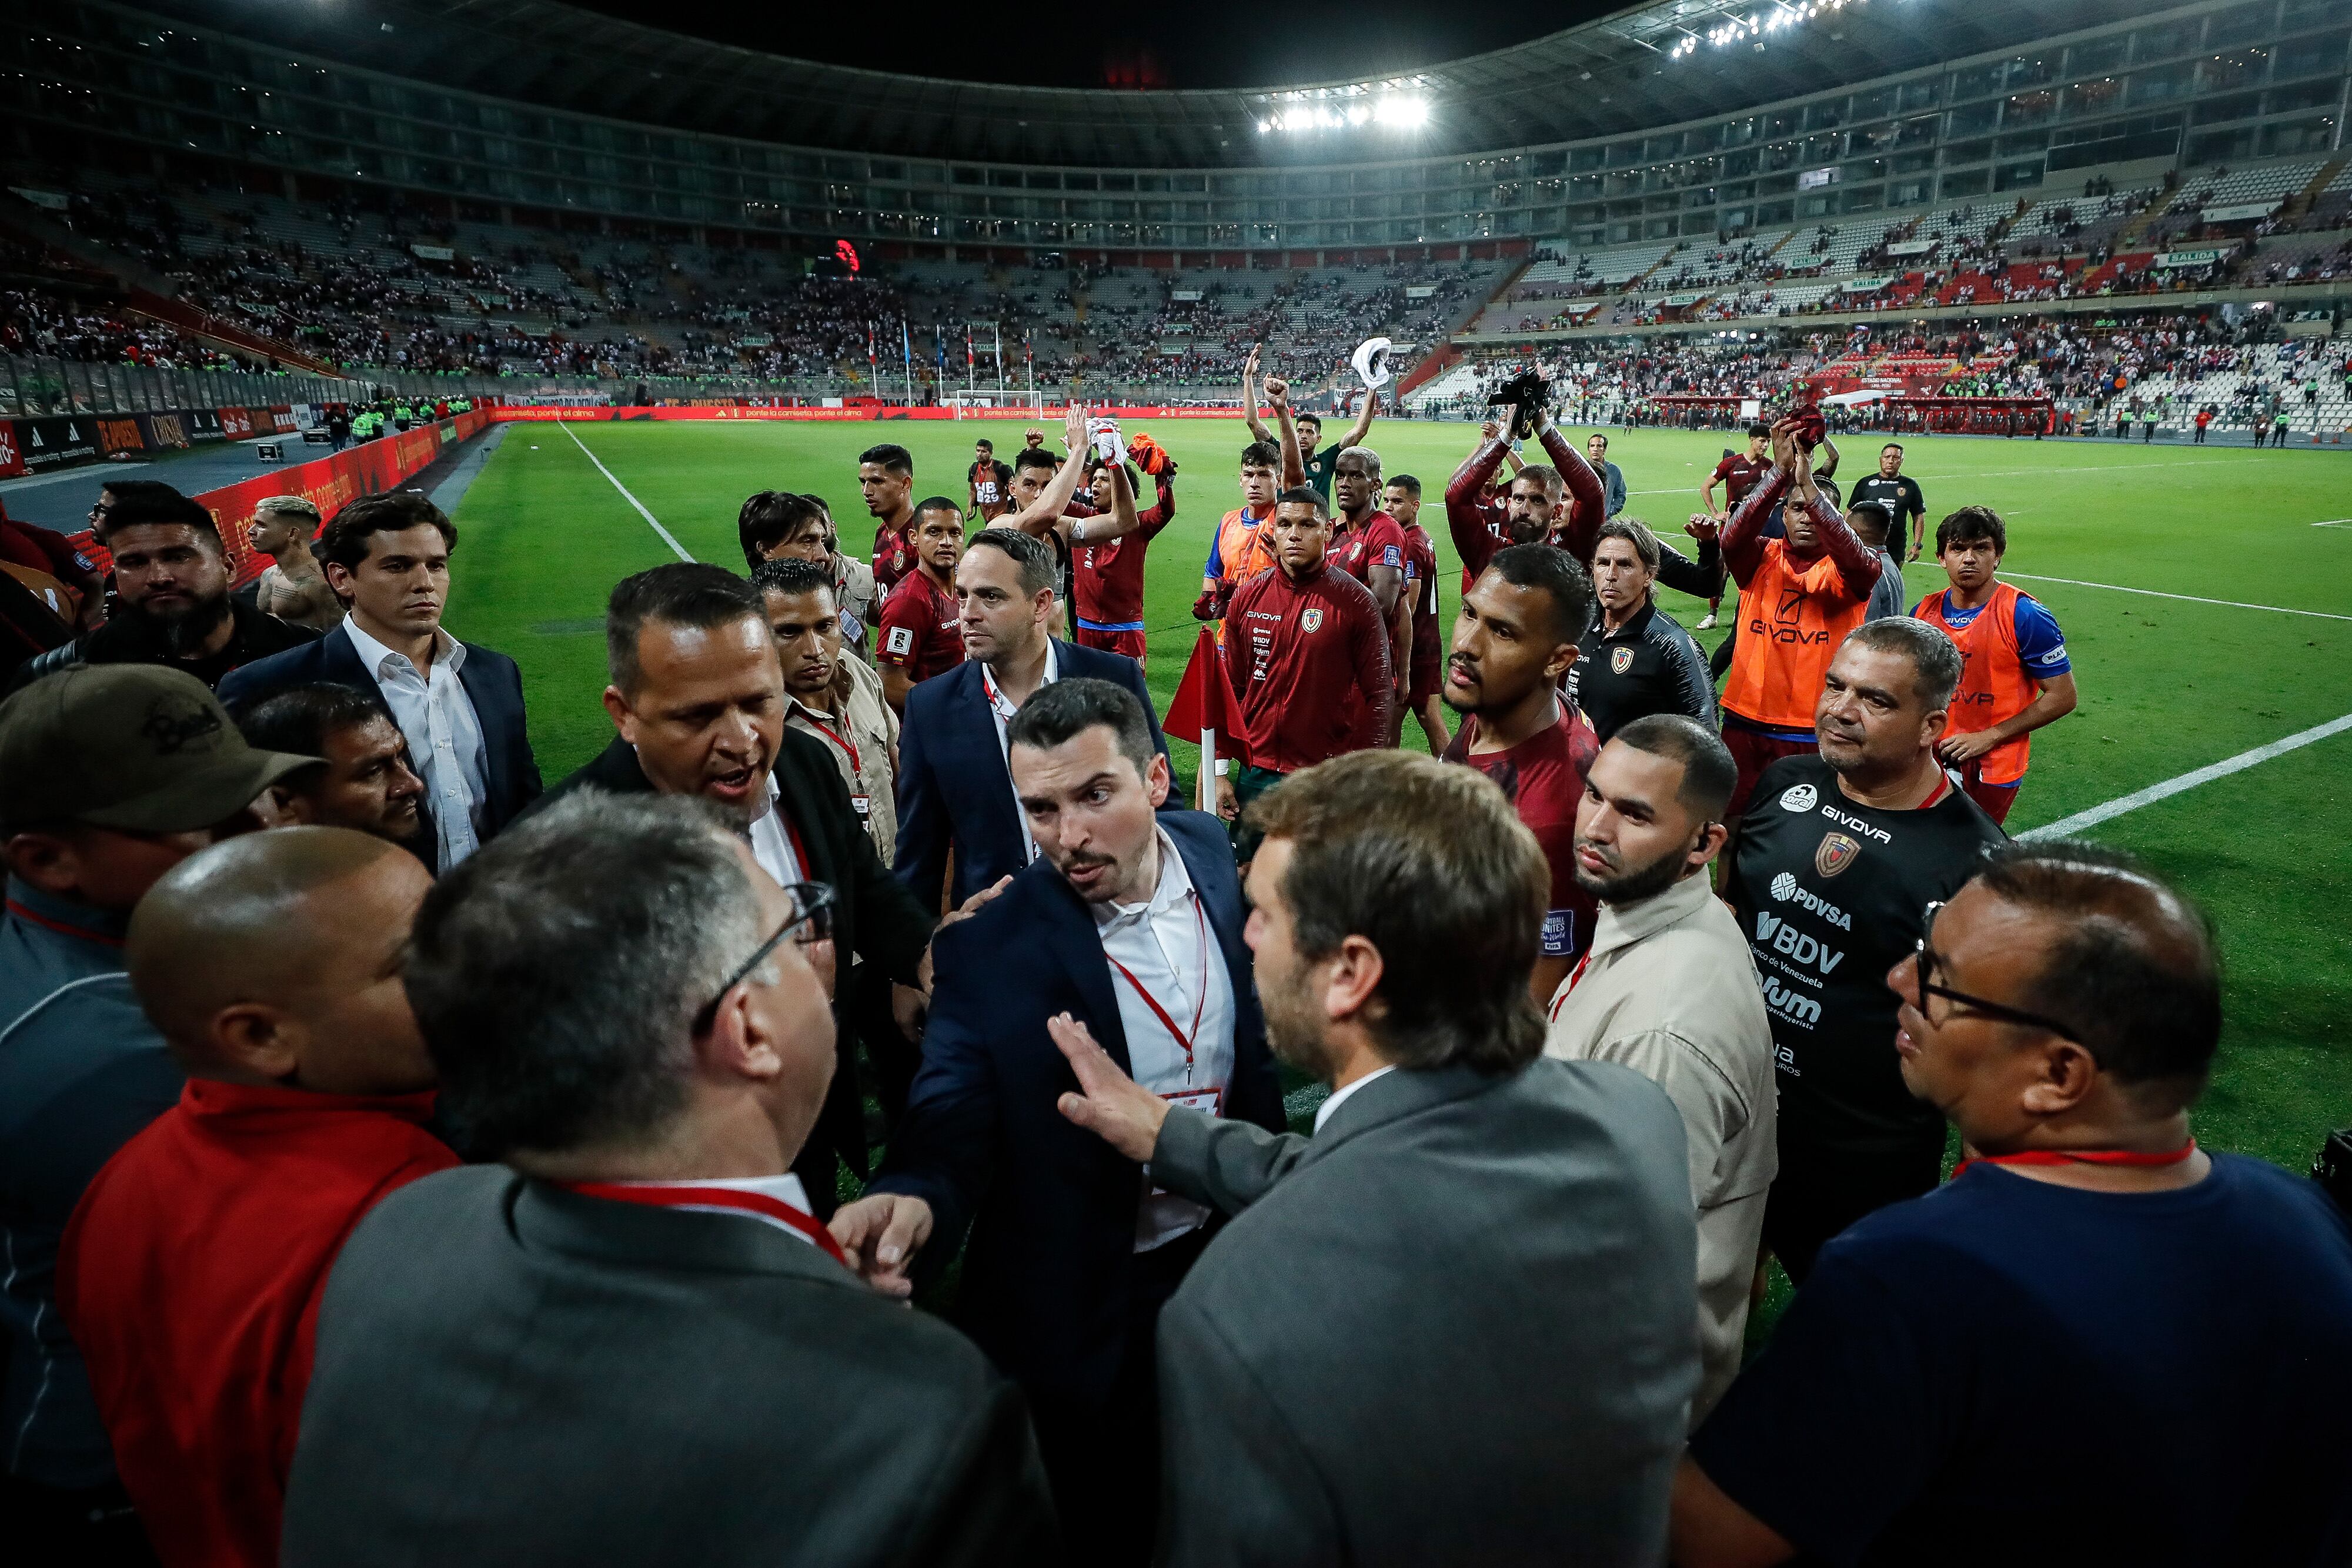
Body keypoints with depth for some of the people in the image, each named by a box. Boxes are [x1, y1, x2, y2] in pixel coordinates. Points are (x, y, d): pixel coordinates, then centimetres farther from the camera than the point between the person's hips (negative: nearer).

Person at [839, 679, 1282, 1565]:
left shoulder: (1214, 856, -9)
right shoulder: (989, 956, -21)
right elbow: (947, 1132, -23)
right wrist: (912, 1201, -45)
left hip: (1225, 1262, 4)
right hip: (1084, 1317, -4)